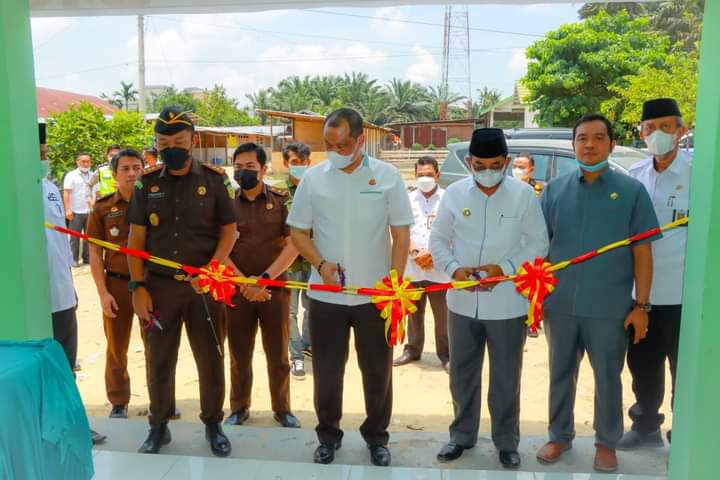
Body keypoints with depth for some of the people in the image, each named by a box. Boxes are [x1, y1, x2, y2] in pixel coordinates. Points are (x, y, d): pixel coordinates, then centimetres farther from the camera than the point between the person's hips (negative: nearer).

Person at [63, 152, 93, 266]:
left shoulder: (93, 175, 11)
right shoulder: (71, 175, 0)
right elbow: (66, 193, -5)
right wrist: (67, 209, -13)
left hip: (91, 211, 4)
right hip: (76, 211, -3)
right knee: (75, 237, 3)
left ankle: (87, 258, 14)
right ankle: (74, 259, 9)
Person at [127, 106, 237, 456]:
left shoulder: (214, 179, -2)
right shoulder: (147, 183, 3)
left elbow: (229, 231, 1)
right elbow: (136, 239, 4)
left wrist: (212, 267, -14)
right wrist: (137, 286, -2)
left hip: (204, 284, -1)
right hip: (158, 284, 2)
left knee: (210, 358, 9)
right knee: (158, 360, 11)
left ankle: (213, 424, 27)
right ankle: (158, 426, 30)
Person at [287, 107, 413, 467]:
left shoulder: (388, 176, -4)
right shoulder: (313, 178, -1)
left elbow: (401, 235, -2)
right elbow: (298, 232, 5)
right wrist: (321, 264, -12)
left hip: (375, 294, -1)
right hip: (325, 295, 1)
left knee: (377, 370, 11)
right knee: (326, 370, 11)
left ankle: (376, 436, 30)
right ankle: (328, 436, 31)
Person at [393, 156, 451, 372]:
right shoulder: (408, 199, 9)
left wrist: (431, 253, -13)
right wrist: (415, 253, -9)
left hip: (439, 269, -3)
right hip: (412, 268, 3)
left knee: (443, 313, 2)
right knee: (413, 312, 12)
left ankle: (445, 354, 13)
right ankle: (412, 350, 26)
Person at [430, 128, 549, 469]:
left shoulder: (524, 195, -6)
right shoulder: (454, 193, -1)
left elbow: (539, 243, -2)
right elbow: (438, 240, 5)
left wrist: (506, 268, -16)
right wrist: (454, 268, -14)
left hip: (507, 303, -2)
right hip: (463, 301, 2)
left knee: (506, 377, 12)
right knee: (462, 373, 15)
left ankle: (506, 441, 31)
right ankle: (462, 435, 34)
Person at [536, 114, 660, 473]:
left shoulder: (631, 190, -2)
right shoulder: (554, 190, 3)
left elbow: (642, 252, -1)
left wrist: (641, 305, -4)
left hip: (610, 308, -2)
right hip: (560, 304, 2)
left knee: (608, 378, 12)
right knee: (561, 374, 15)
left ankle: (606, 443, 32)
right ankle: (560, 436, 33)